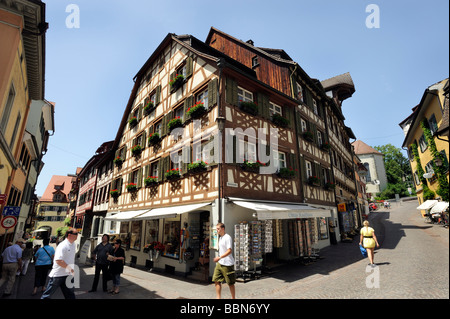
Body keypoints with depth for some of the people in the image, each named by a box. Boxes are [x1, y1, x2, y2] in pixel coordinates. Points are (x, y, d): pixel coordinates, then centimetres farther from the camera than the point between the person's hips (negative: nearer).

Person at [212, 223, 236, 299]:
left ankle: (233, 298, 21)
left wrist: (219, 257, -28)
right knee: (216, 281, 5)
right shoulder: (220, 238, 13)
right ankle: (218, 297, 14)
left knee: (230, 283, 5)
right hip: (220, 263, 8)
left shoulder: (227, 237, -15)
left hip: (227, 264, -8)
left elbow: (229, 251, -23)